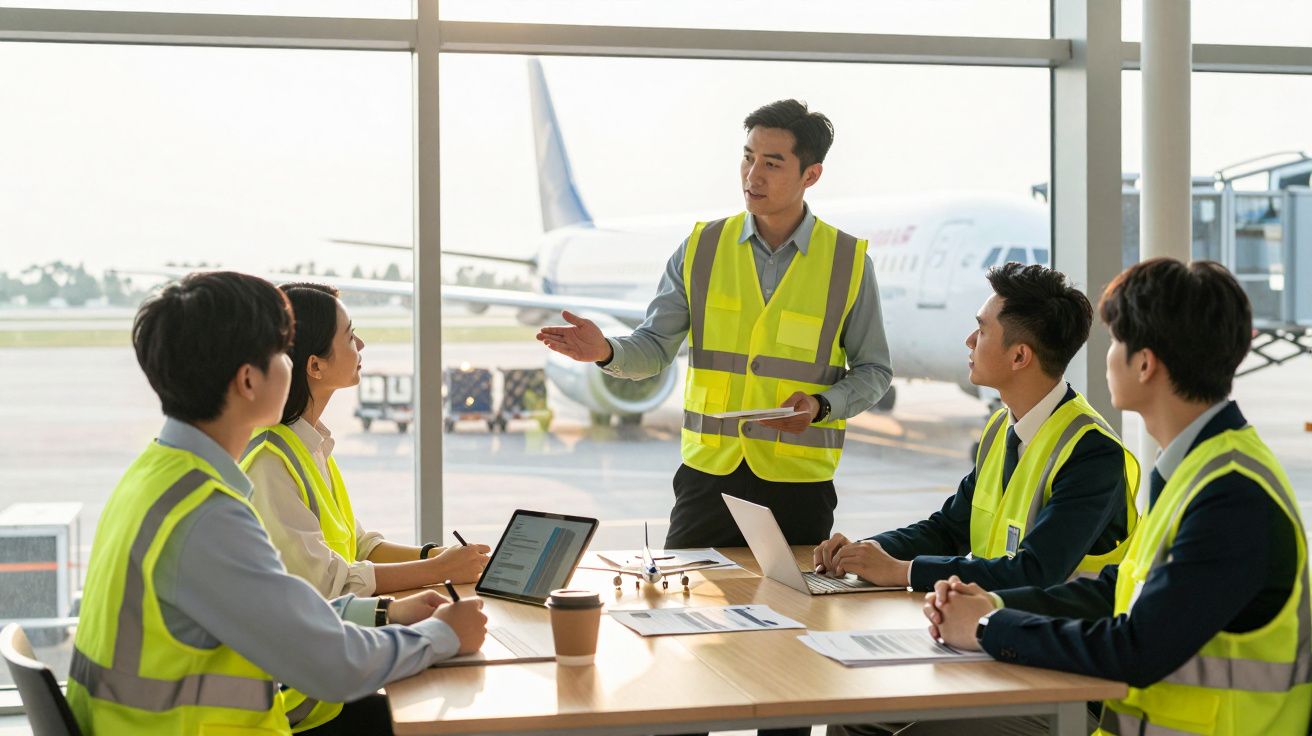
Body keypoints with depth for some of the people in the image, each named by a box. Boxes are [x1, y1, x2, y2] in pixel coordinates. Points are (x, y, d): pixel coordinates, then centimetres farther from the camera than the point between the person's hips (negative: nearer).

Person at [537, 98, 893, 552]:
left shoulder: (848, 261, -1)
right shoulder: (700, 249, 3)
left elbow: (873, 371, 5)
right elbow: (656, 346, 1)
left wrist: (821, 407, -13)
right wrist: (607, 351, -19)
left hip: (798, 482, -1)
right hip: (708, 473, 1)